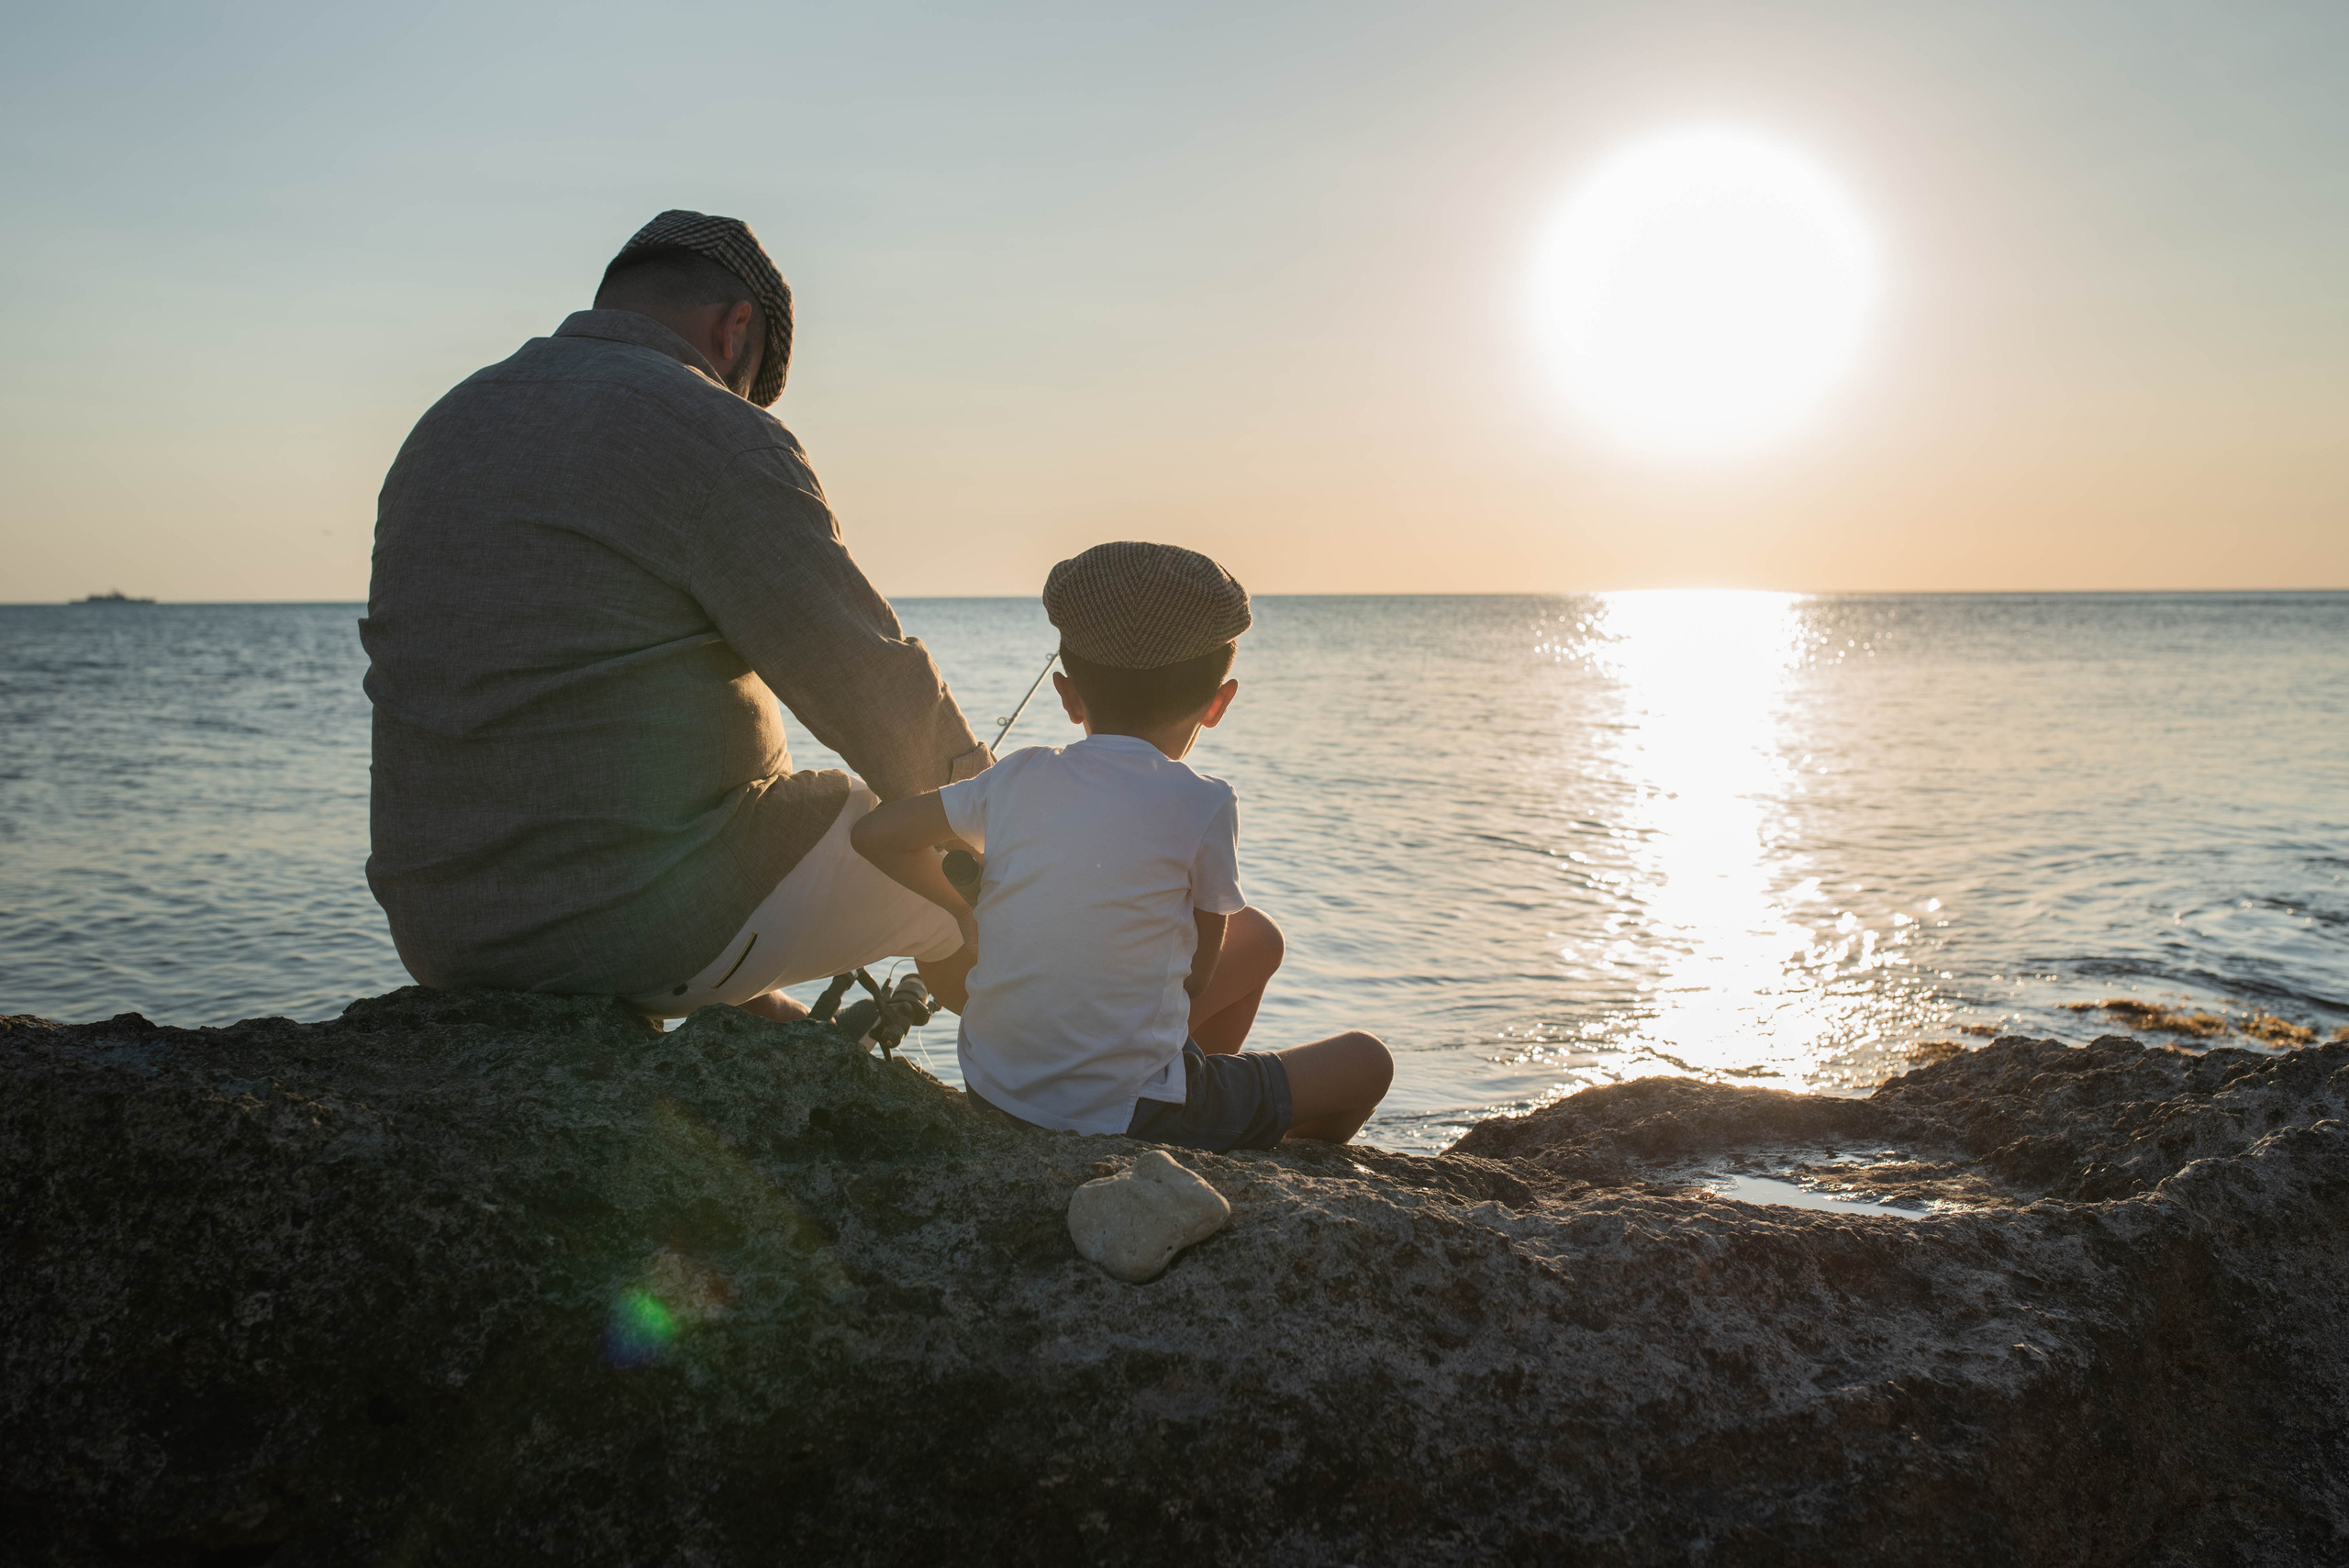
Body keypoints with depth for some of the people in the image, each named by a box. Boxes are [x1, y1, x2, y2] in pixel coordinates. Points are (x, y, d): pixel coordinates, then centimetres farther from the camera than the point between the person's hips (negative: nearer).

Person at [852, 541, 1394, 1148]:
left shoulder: (1022, 776, -3)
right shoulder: (1204, 805, -15)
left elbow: (873, 835, 8)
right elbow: (1199, 972, -3)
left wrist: (963, 914, 21)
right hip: (1123, 1115, -6)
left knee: (1258, 939, 24)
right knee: (1365, 1063, 15)